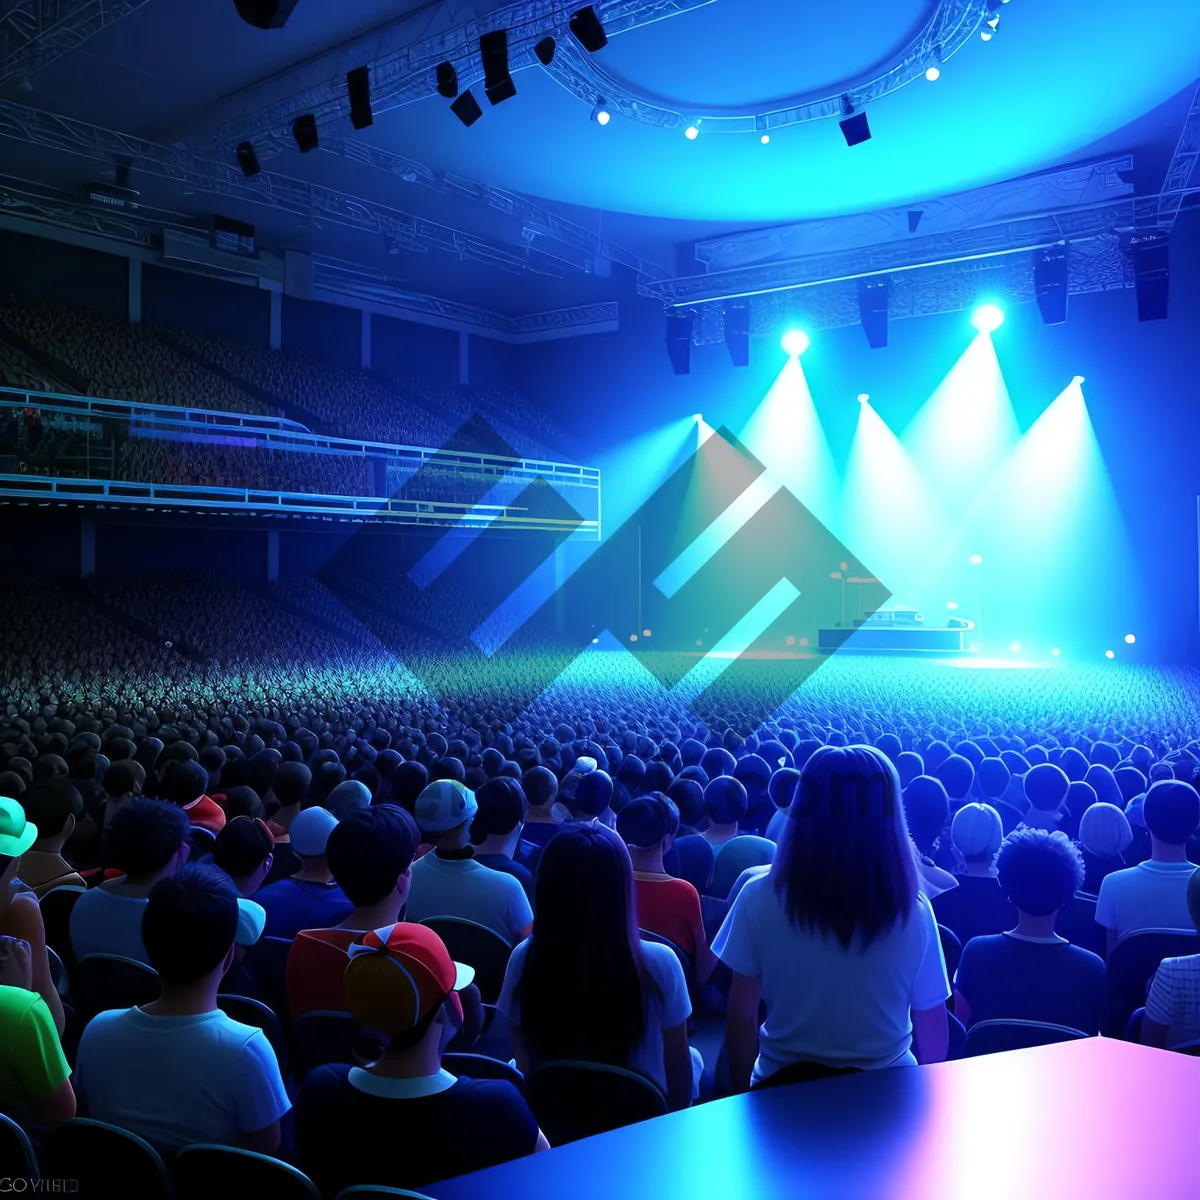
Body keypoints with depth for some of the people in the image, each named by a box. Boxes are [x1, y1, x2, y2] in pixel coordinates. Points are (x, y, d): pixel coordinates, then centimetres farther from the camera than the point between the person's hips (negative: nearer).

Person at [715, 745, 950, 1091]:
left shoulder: (761, 898, -17)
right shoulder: (913, 909, -16)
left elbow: (741, 1015, -9)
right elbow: (933, 1029, -7)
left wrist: (741, 1095, 5)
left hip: (783, 1085, -1)